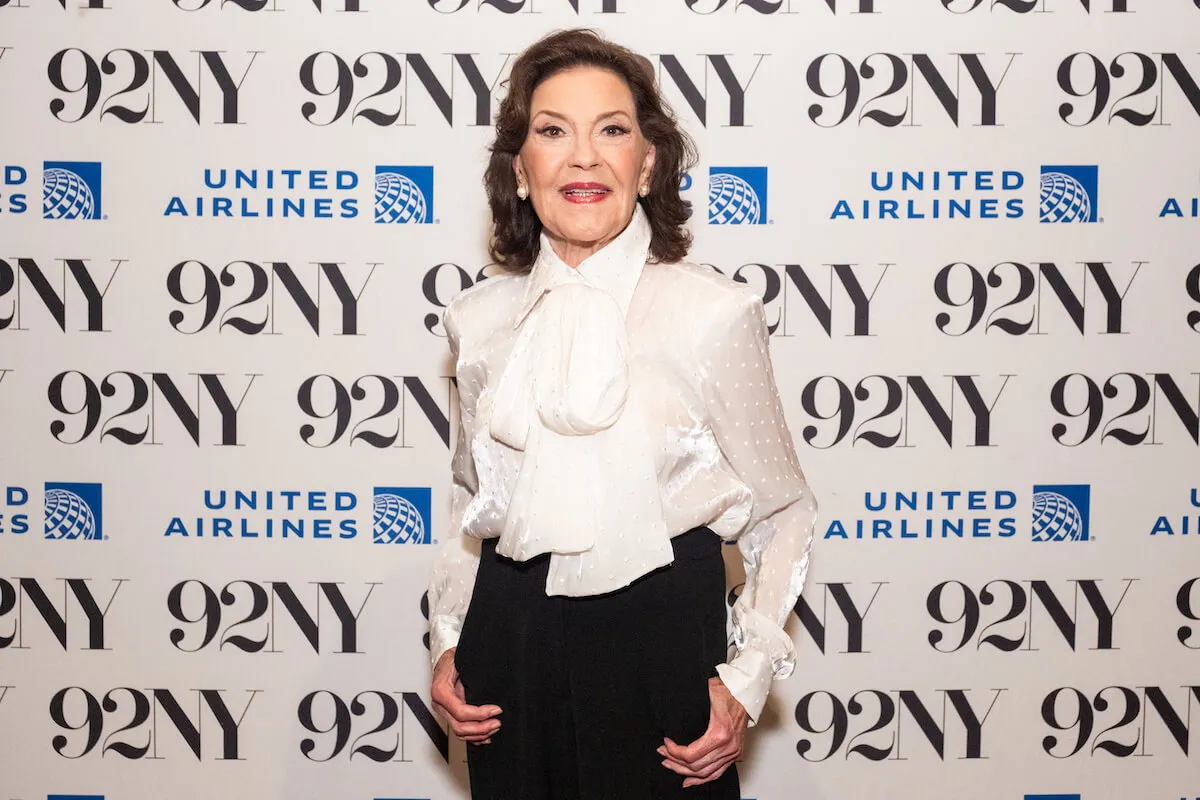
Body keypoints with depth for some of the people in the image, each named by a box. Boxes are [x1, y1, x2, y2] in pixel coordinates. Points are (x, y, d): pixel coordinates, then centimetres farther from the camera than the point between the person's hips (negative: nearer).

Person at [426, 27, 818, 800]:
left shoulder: (715, 313, -9)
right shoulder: (478, 319, 3)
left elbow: (780, 511, 0)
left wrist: (748, 677, -8)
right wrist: (449, 639, 7)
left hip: (661, 643, -3)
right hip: (510, 641, 3)